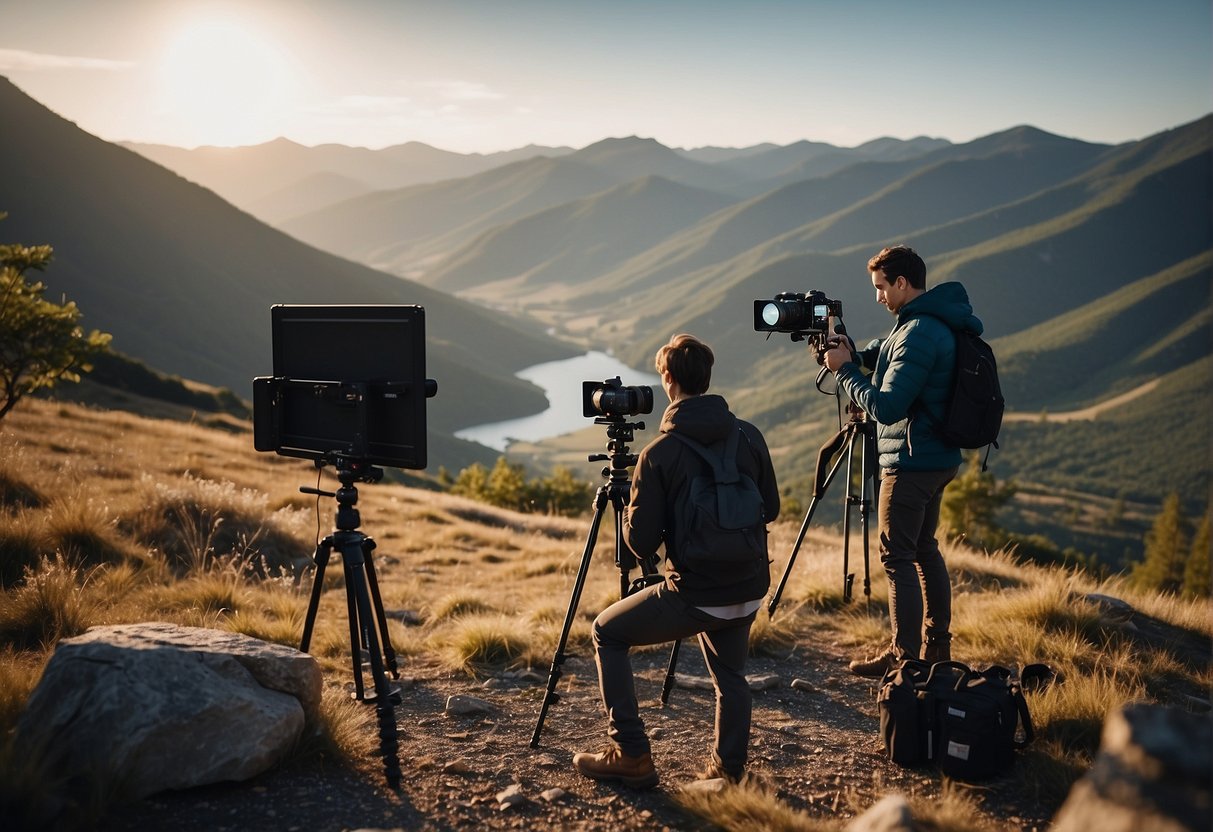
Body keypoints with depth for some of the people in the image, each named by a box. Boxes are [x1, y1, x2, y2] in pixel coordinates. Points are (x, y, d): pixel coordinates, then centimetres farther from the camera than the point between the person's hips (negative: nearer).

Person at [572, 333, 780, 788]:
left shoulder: (658, 453, -13)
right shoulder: (749, 436, 0)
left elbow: (641, 542, -11)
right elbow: (770, 509, 11)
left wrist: (629, 506, 8)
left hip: (694, 594, -5)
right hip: (748, 590, 5)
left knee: (607, 633, 14)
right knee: (729, 675, 27)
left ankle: (630, 756, 12)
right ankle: (727, 770, 21)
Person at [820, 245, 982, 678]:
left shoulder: (918, 334, -21)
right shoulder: (939, 323, 10)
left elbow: (886, 407, -23)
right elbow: (882, 353, 22)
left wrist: (844, 370, -12)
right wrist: (853, 356, 2)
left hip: (911, 462, -10)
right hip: (938, 457, 10)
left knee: (897, 555, -3)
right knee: (924, 548, 16)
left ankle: (904, 655, 1)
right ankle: (937, 645, 23)